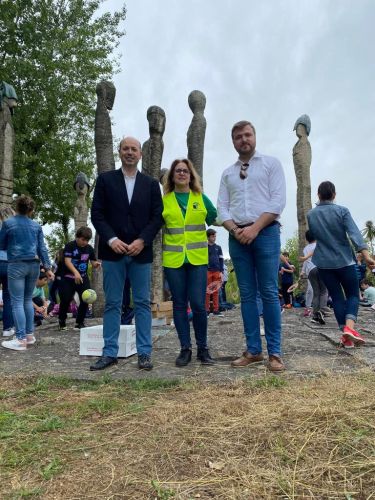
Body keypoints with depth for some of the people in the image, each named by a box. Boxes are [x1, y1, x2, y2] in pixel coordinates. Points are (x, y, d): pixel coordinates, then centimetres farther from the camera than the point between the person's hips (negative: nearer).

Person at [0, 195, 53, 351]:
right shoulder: (36, 226, 7)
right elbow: (42, 248, 6)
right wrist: (47, 267, 8)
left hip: (17, 265, -4)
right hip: (34, 265, 4)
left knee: (17, 302, -2)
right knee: (28, 299, 16)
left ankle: (21, 339, -5)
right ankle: (29, 334, 19)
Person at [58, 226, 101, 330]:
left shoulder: (89, 248, 4)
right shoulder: (70, 246, -9)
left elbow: (93, 263, 9)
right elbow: (67, 261, -20)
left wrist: (96, 264, -17)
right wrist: (76, 272, -36)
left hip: (83, 278, 3)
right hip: (68, 278, -3)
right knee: (65, 300, -2)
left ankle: (79, 323, 9)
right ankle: (62, 322, 24)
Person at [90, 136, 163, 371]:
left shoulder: (151, 183, 10)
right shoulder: (105, 179, 8)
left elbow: (157, 217, 4)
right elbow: (97, 213, 2)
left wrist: (142, 241, -10)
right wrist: (111, 239, -12)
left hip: (141, 252, 1)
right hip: (113, 251, 0)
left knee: (143, 304, 4)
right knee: (112, 304, 5)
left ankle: (144, 353, 12)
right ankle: (110, 353, 14)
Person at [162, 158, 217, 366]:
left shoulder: (201, 198, 7)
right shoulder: (164, 200, 5)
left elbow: (215, 218, 16)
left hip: (198, 258, 0)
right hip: (173, 259, 1)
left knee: (198, 304, -4)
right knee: (180, 304, 6)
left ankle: (203, 348, 15)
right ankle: (185, 348, 19)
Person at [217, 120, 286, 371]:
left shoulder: (271, 163, 7)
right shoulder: (227, 173, 17)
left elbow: (278, 201, -5)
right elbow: (222, 207, 10)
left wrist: (254, 228, -13)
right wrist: (236, 230, -8)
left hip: (266, 232, -3)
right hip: (237, 236, 4)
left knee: (269, 293, -4)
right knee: (247, 295, 4)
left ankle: (275, 352, 3)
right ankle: (253, 350, 11)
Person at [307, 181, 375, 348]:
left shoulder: (310, 215, 3)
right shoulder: (342, 211, -6)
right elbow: (354, 234, -15)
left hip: (324, 263, 2)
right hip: (344, 260, -2)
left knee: (337, 297, 9)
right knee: (353, 294, 9)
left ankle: (346, 334, 4)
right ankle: (349, 327, -14)